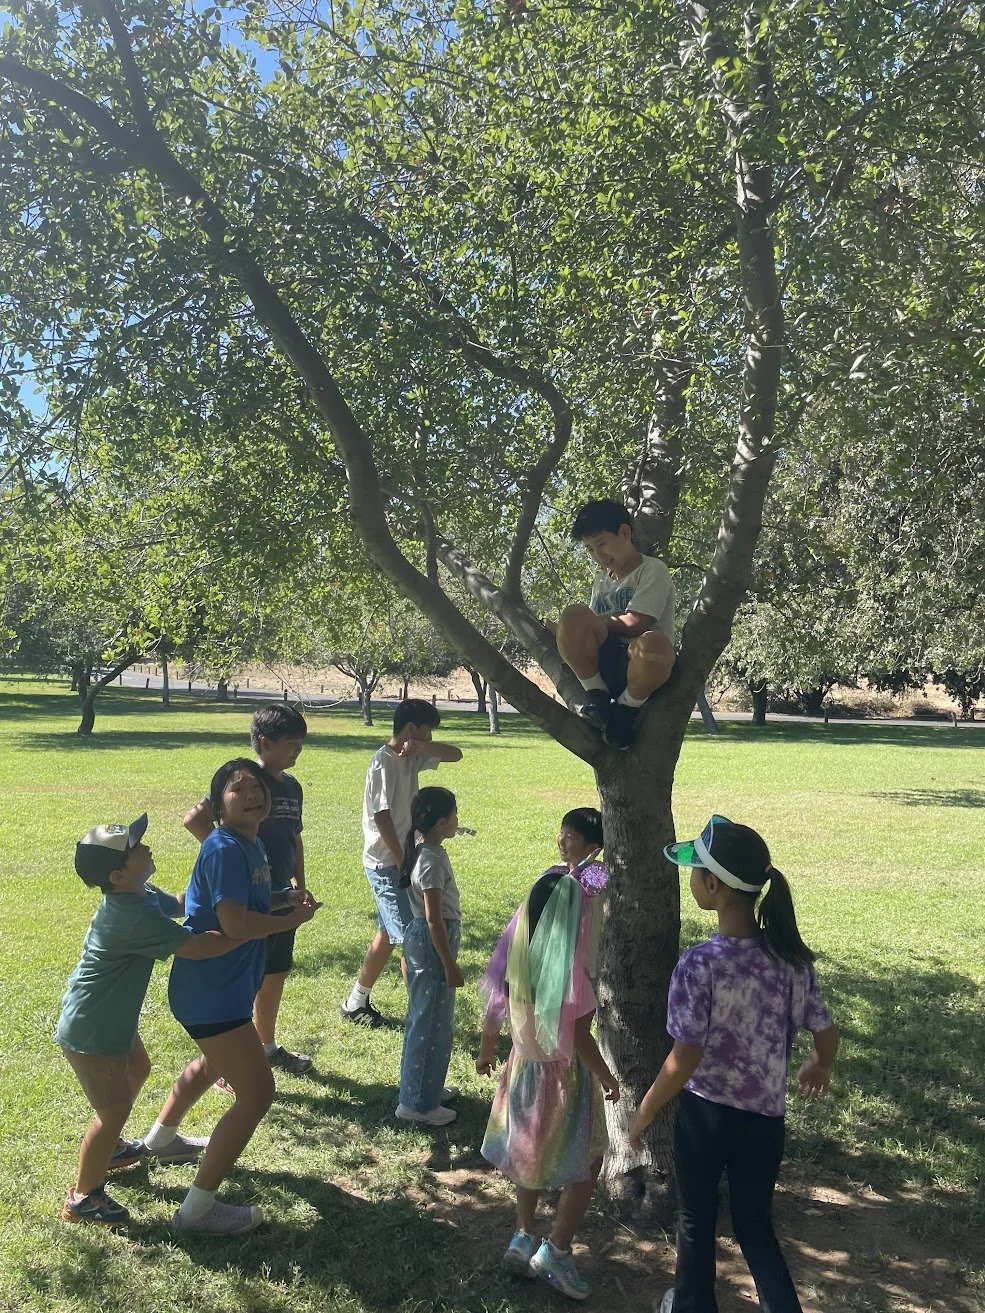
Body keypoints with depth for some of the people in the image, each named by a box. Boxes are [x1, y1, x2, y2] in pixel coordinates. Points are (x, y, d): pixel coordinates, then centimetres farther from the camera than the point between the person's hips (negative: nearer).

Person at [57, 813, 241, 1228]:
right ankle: (83, 1198, 23)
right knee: (114, 1110, 3)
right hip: (90, 1031, -10)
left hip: (111, 1016, 10)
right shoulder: (133, 916, -36)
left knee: (137, 1070, 29)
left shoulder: (139, 895, -6)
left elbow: (178, 903, 16)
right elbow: (197, 948, -38)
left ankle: (109, 1147, 50)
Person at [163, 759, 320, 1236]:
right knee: (257, 1093, -10)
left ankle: (159, 1136, 60)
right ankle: (196, 1209, 1)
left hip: (221, 985, 11)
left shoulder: (250, 843, 7)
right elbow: (235, 923, -33)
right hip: (212, 992, -11)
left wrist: (285, 898, 1)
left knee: (213, 1062, 35)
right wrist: (294, 919, -19)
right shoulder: (226, 849, -24)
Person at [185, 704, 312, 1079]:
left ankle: (267, 1047, 37)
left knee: (276, 974, 19)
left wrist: (299, 883, 15)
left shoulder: (292, 787, 8)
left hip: (281, 898, 8)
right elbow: (194, 819, -26)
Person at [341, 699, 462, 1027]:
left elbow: (455, 754, 10)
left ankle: (356, 1005, 28)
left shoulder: (412, 758, 9)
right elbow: (382, 816, -21)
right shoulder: (384, 762, -17)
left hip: (399, 860, 9)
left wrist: (423, 747, -9)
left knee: (388, 935, 16)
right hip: (387, 864, -9)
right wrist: (402, 862, -20)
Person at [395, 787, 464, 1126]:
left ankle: (427, 1086, 35)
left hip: (422, 938, 10)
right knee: (432, 1022, 1)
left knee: (425, 1017, 20)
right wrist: (450, 964, -18)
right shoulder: (433, 860, -23)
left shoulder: (424, 851, 6)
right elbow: (434, 919, -23)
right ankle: (418, 1103, 12)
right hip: (432, 943, -10)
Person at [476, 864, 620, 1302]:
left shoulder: (514, 953, -10)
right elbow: (579, 1038, -23)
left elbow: (494, 1008, 2)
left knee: (532, 1156, 25)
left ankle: (523, 1239, 36)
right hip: (564, 1076, -6)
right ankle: (554, 1252, 17)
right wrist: (607, 1078, -6)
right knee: (586, 1164, 14)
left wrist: (486, 1051, 19)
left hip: (523, 1068, 6)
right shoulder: (571, 969, -28)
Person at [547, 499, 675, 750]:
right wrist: (571, 627, -2)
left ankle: (627, 708, -12)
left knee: (654, 644, -42)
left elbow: (635, 623, -12)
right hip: (604, 667, 4)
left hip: (640, 672, -4)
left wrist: (588, 622, -6)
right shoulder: (601, 580, 25)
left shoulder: (652, 570, 3)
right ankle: (596, 696, -10)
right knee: (573, 615, -26)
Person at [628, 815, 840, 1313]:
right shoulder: (791, 955, -11)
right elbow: (826, 1035, 0)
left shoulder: (700, 964, -26)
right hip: (765, 1116, 4)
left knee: (696, 1220, 22)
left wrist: (644, 1112, -5)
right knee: (755, 1224, 24)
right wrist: (819, 1068, 23)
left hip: (704, 1112, -3)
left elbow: (684, 1060, -21)